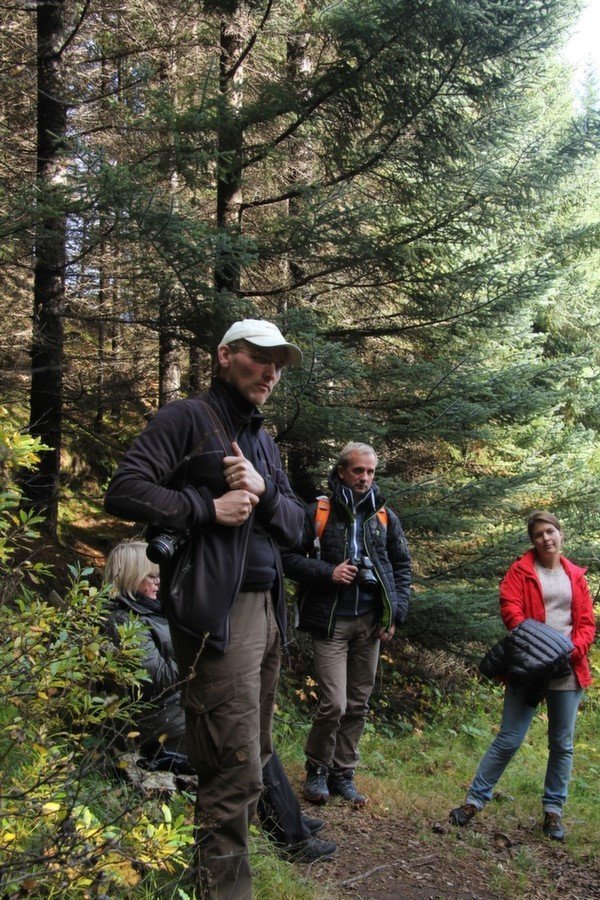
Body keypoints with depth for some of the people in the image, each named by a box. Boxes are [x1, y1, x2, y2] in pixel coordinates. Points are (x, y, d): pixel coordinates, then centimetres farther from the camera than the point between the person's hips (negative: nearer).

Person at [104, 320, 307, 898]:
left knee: (254, 756, 14)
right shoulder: (186, 419, -3)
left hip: (265, 608, 8)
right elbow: (124, 492, -13)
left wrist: (264, 491, -5)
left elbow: (295, 525, 15)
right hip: (217, 611, -8)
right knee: (236, 766, -7)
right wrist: (208, 508, -15)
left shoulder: (263, 443, 20)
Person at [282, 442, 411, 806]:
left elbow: (403, 567, 15)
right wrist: (328, 573, -14)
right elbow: (290, 557, -1)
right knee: (334, 704, -9)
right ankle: (317, 769, 15)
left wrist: (396, 614, 6)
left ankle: (343, 773, 25)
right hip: (331, 621, -4)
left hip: (370, 621, 4)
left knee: (358, 705, 10)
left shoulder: (386, 516, 10)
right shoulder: (318, 512, -1)